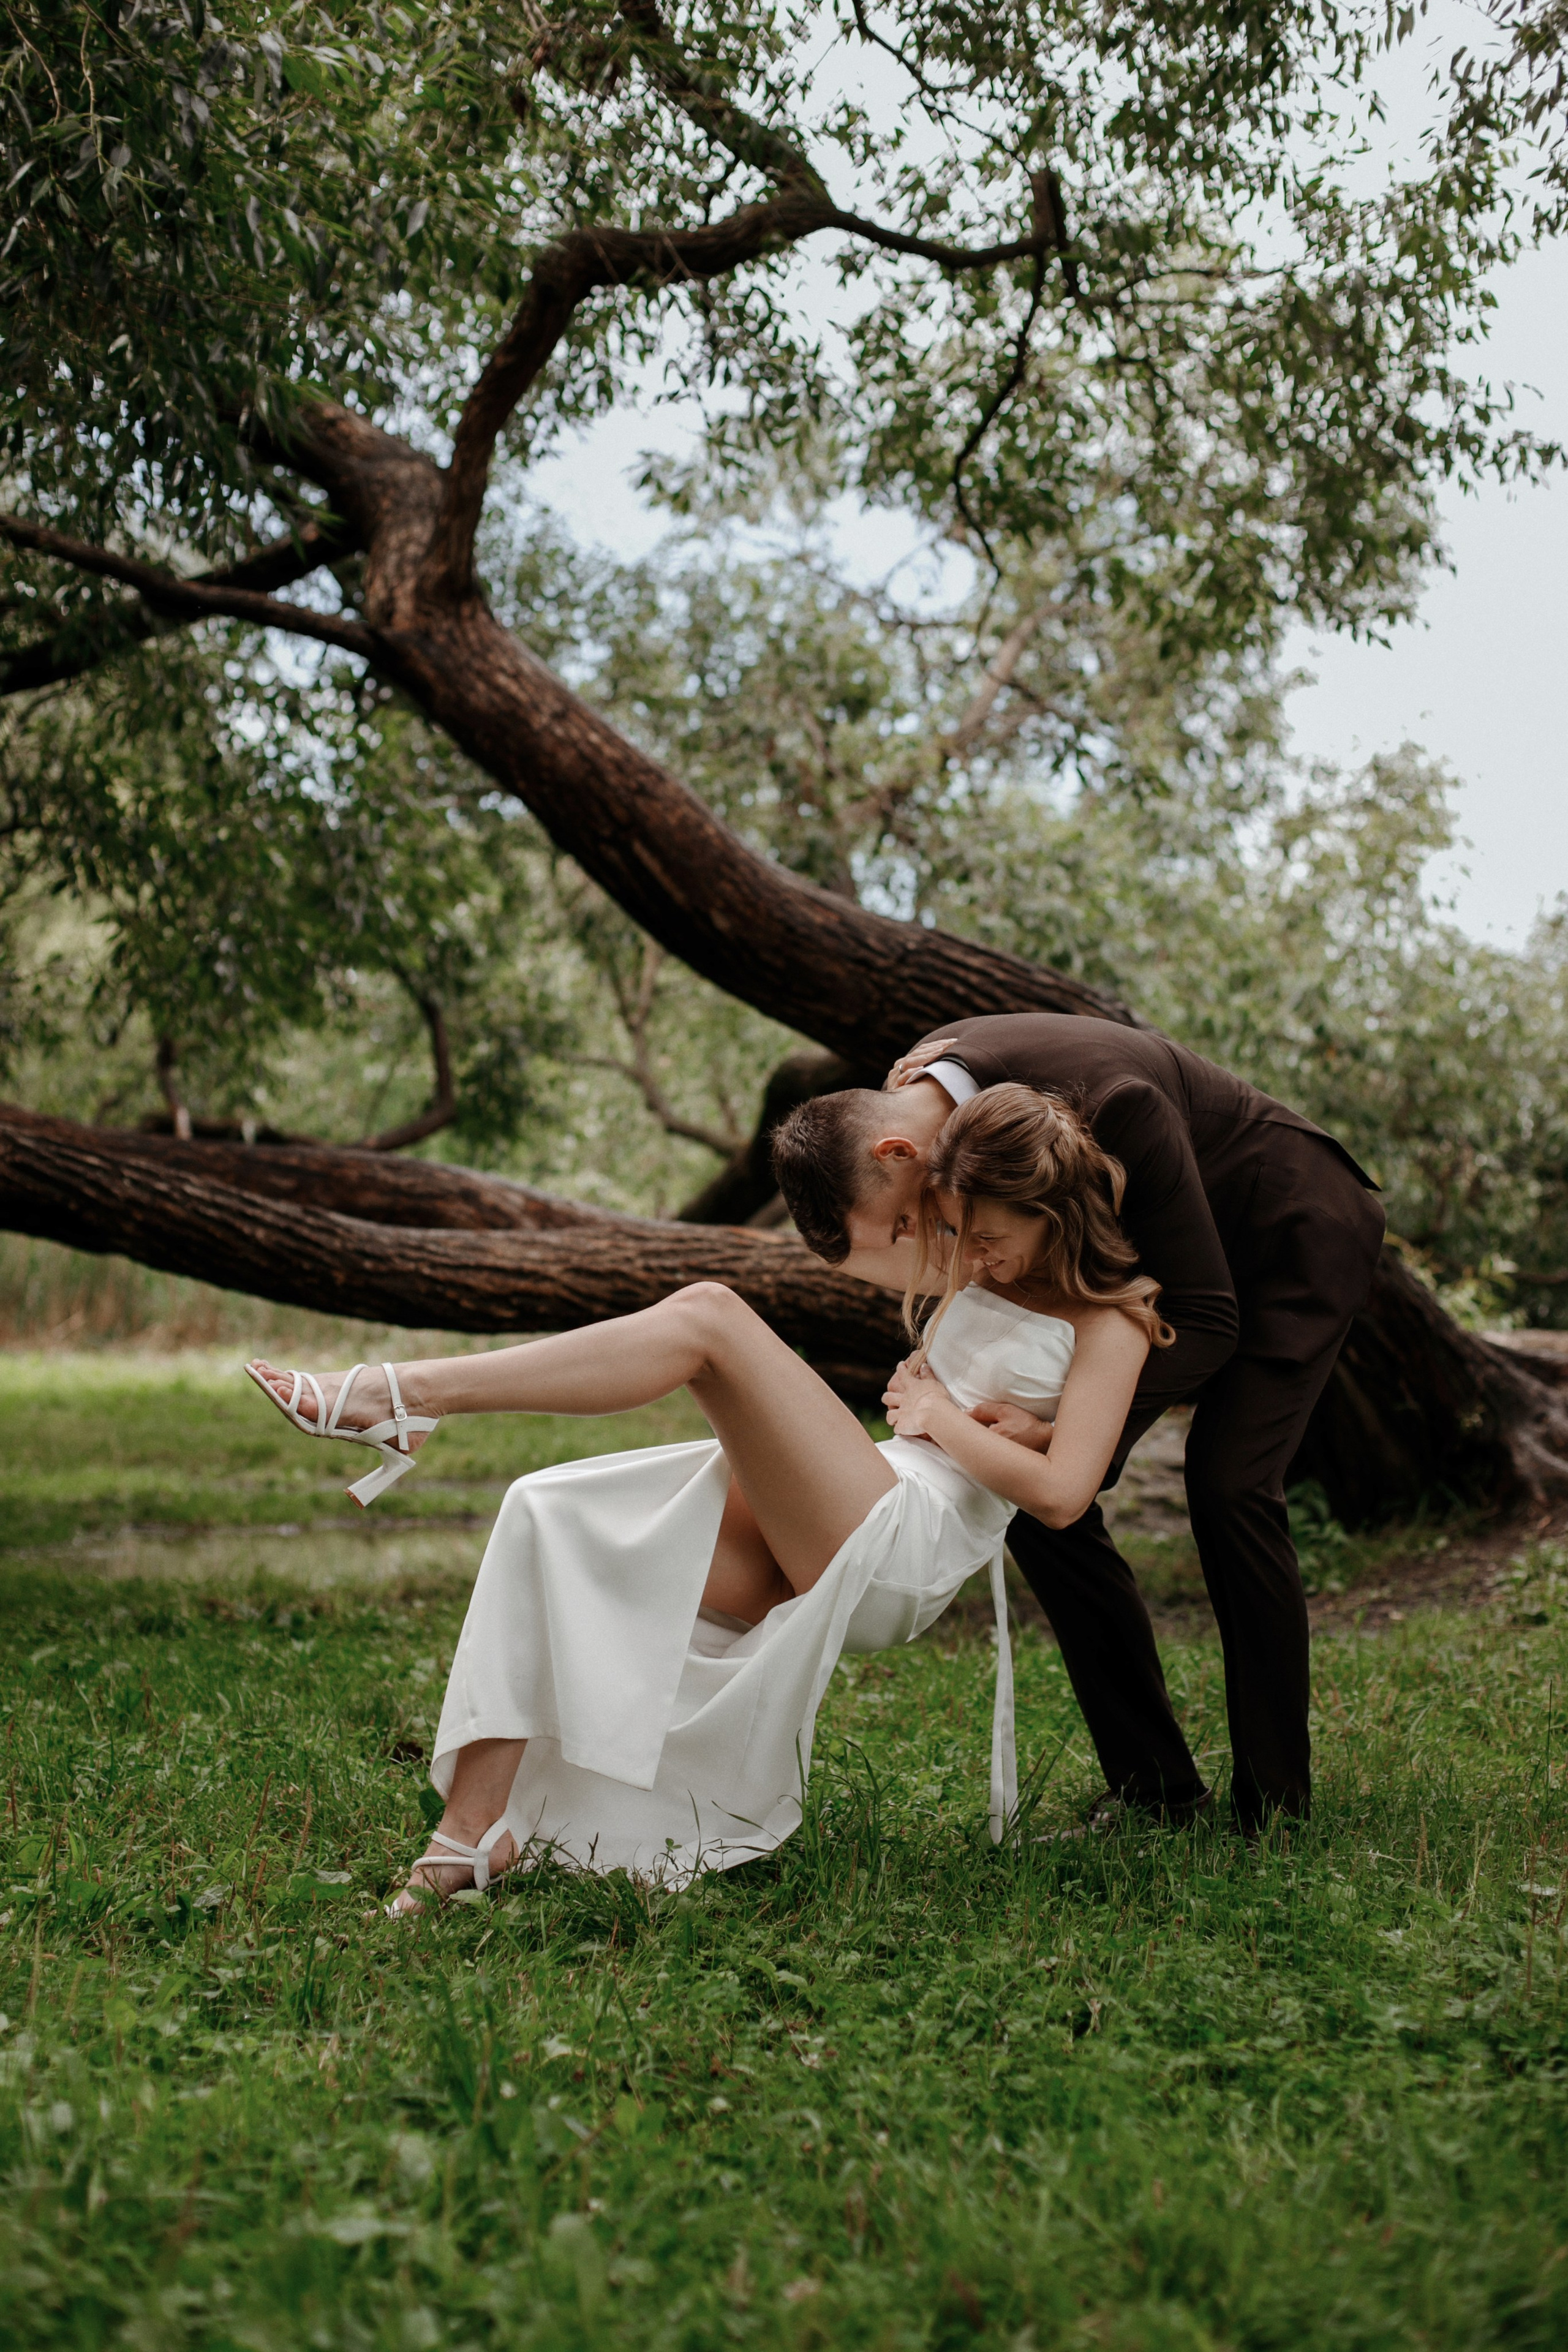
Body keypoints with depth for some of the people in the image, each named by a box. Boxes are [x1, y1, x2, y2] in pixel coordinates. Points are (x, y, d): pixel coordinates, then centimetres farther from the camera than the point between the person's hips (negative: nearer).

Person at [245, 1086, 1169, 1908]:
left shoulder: (1109, 1321, 0)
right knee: (547, 1514, -11)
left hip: (900, 1549, -9)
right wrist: (915, 1388, 17)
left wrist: (944, 1420, -1)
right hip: (810, 1546, 9)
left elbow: (1062, 1492, -11)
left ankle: (403, 1395, -28)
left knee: (710, 1314, -25)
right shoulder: (980, 1278, 22)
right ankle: (472, 1832, -15)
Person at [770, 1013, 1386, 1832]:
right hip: (1147, 1248, 7)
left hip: (1295, 1231, -7)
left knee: (1227, 1482, -24)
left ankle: (1274, 1802, -8)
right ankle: (1155, 1784, 3)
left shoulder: (1106, 1104, -40)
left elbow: (1208, 1320, -33)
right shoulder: (910, 1093, -17)